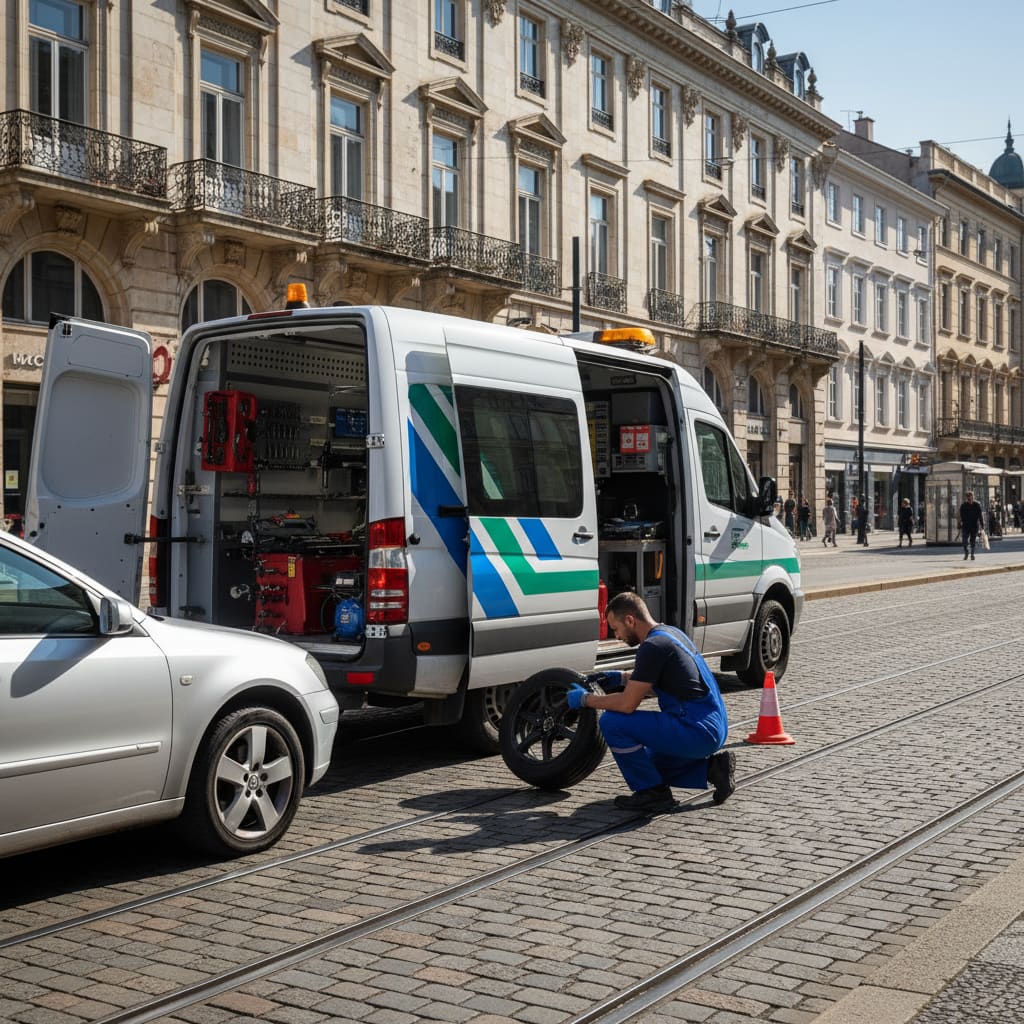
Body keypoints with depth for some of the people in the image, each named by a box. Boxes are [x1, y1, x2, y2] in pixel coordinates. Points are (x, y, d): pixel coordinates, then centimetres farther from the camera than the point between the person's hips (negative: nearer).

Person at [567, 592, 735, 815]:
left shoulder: (653, 646, -16)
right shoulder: (670, 633, 14)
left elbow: (627, 704, -17)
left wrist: (586, 699, -4)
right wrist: (620, 678, 22)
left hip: (696, 731, -10)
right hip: (714, 729, 10)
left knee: (612, 722, -12)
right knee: (651, 765, 27)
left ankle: (653, 793, -3)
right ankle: (712, 767, 14)